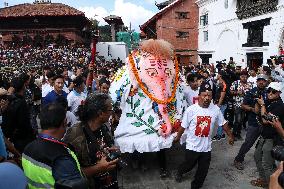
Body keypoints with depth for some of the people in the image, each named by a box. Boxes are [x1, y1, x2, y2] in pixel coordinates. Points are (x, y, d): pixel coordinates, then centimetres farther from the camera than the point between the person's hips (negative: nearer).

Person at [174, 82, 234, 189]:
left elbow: (223, 124, 6)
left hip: (206, 147, 3)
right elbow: (183, 126, -7)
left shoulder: (216, 109, -8)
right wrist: (178, 137, 4)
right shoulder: (191, 109, -18)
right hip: (192, 146, -2)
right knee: (189, 165, 19)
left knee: (203, 171, 15)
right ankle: (180, 172, 53)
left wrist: (230, 136, 14)